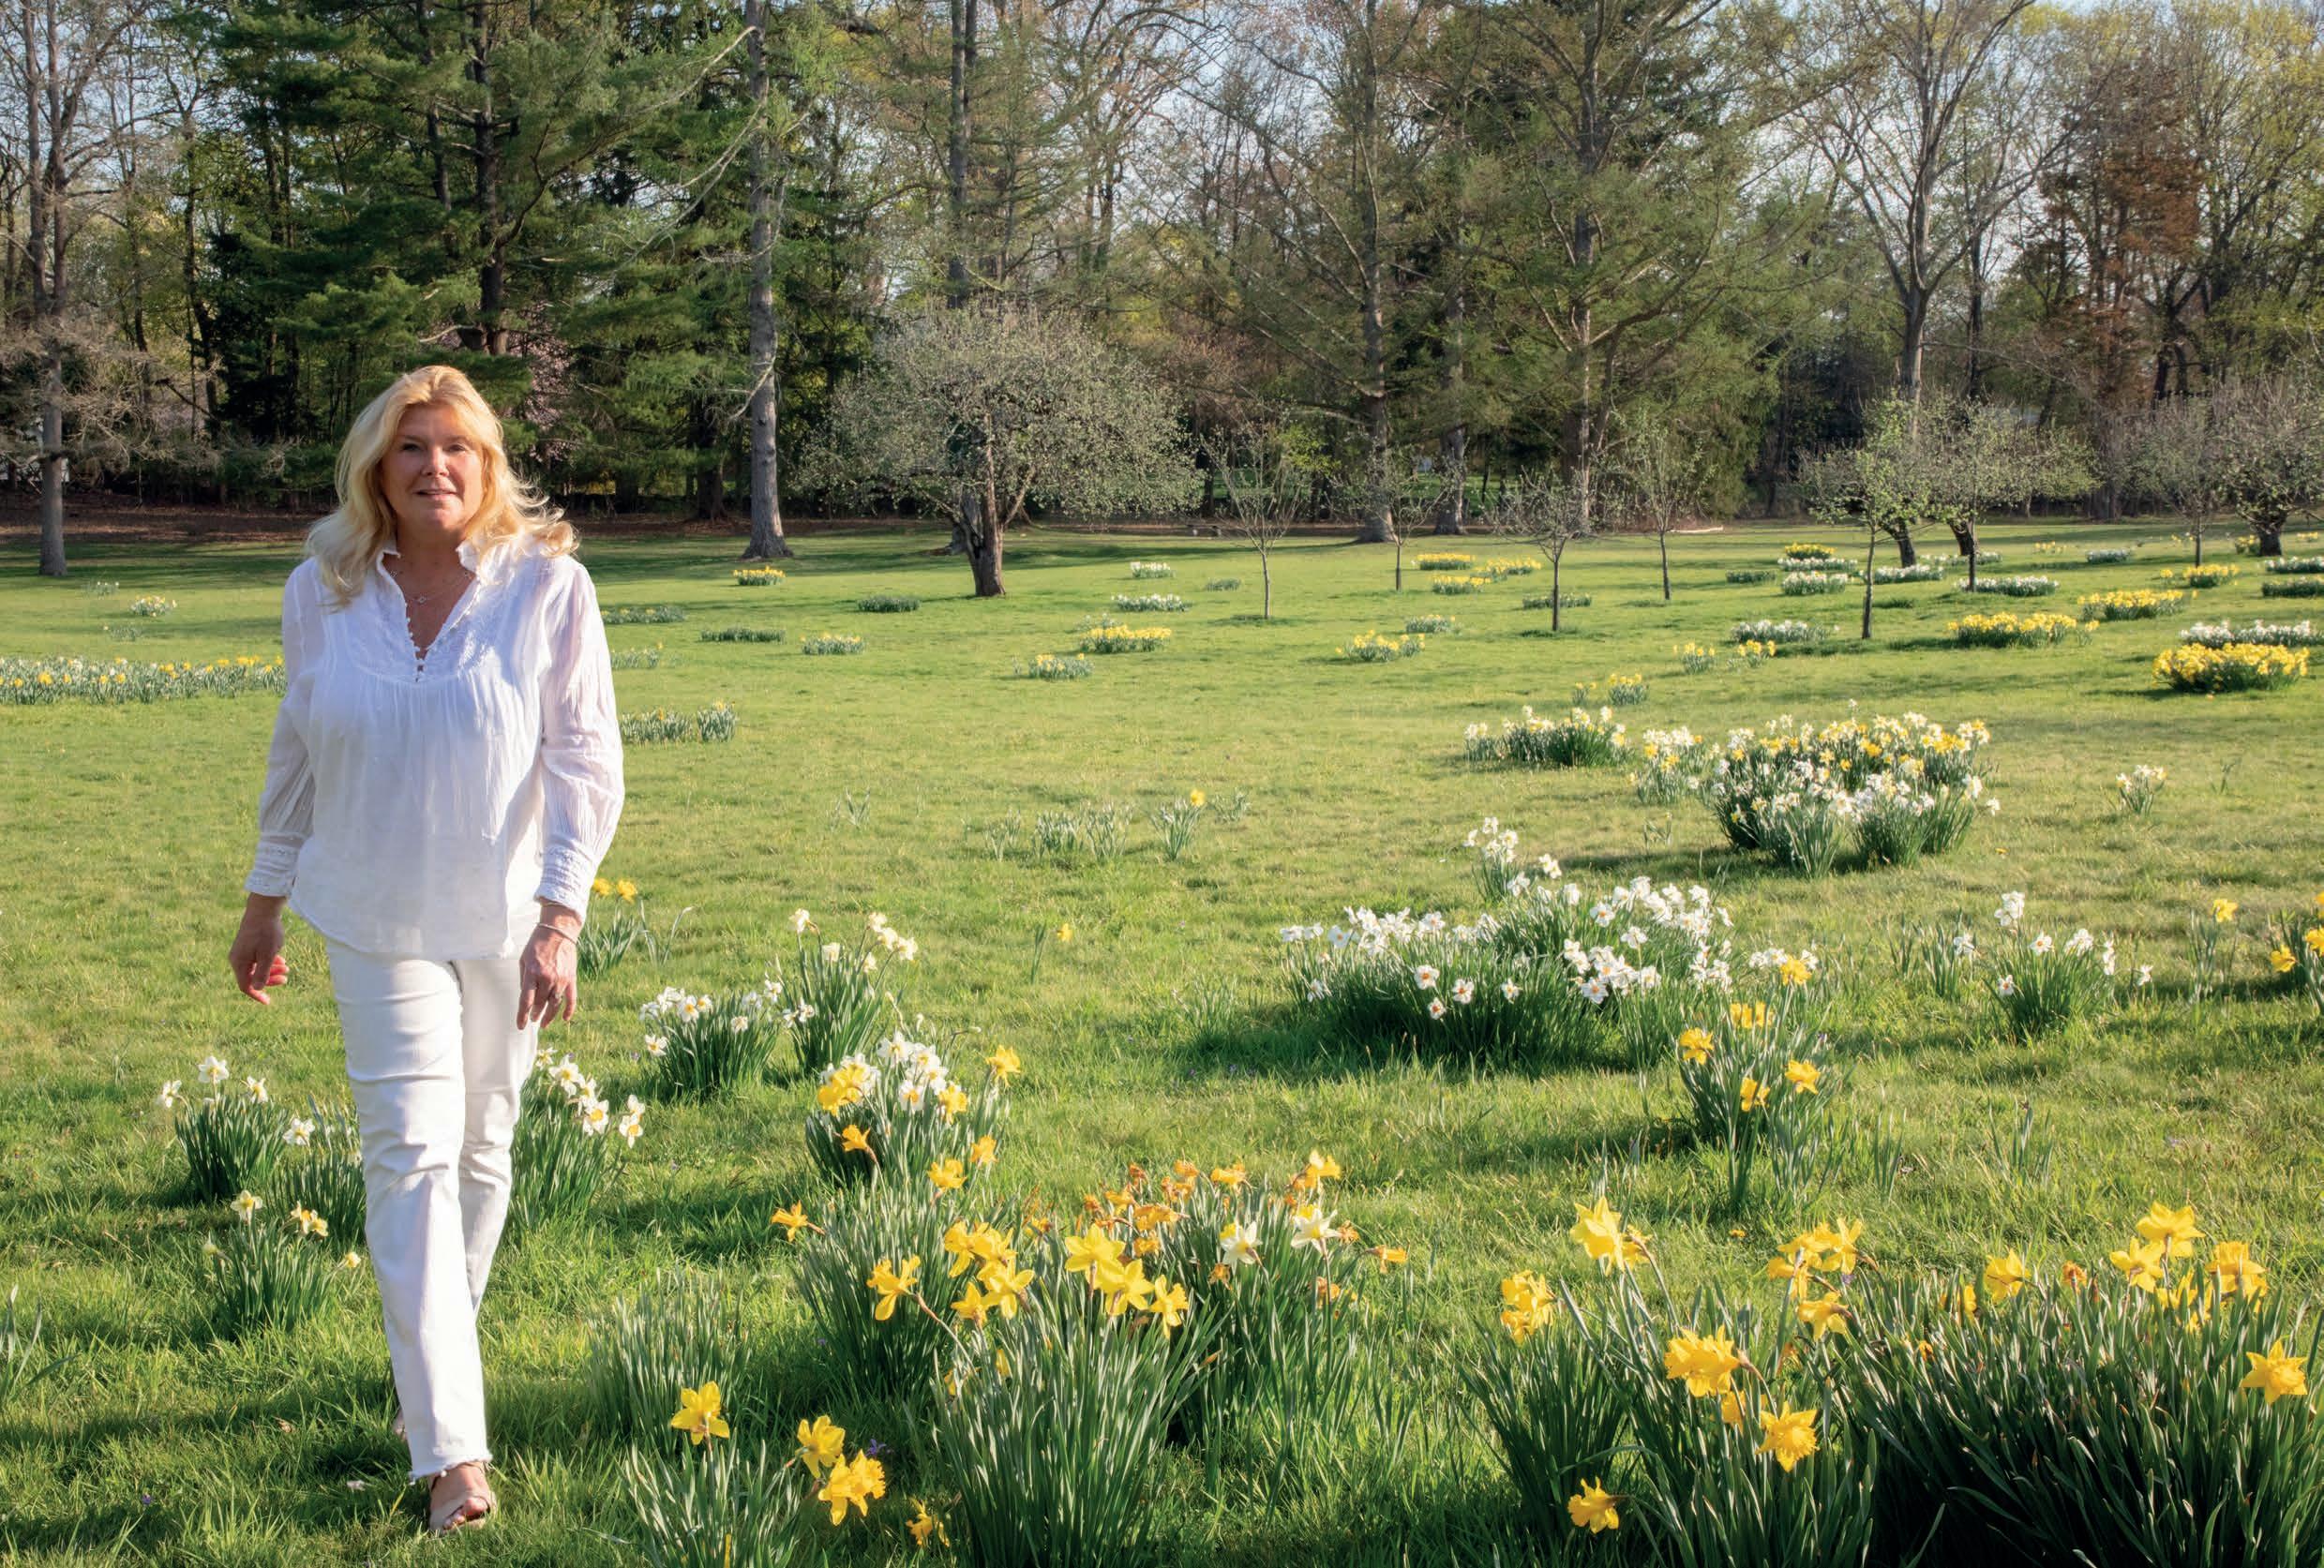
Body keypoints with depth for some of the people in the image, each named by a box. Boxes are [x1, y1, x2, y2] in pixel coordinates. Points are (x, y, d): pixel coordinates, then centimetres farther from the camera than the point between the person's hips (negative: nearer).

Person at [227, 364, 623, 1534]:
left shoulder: (548, 586, -10)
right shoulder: (323, 594, -3)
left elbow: (587, 765, -8)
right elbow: (296, 754, 9)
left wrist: (560, 920, -16)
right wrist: (264, 899, 14)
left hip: (507, 919, 0)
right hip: (376, 920, 0)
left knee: (481, 1150, 12)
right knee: (412, 1152, -7)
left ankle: (437, 1356, 35)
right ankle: (451, 1449, -9)